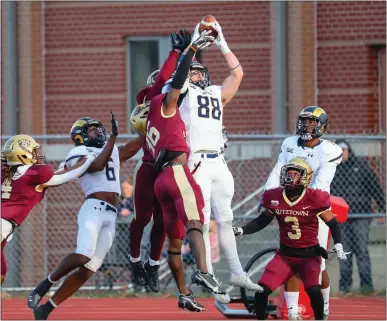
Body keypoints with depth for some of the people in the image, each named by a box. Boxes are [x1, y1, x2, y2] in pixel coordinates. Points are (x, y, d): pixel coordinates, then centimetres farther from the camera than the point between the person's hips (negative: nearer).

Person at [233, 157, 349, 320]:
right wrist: (241, 230, 0)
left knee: (313, 290, -28)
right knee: (262, 290, -12)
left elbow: (332, 224, -4)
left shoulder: (314, 199, -13)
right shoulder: (274, 198, -3)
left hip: (309, 255, -3)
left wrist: (338, 246, -18)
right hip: (285, 255, 3)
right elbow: (262, 221, 12)